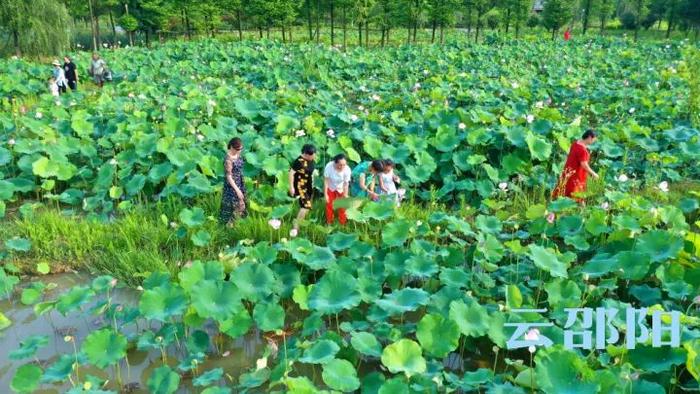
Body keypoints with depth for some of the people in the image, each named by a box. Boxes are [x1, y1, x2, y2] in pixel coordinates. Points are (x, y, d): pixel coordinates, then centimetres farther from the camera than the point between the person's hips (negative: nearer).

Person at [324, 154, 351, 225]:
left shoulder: (347, 170, -35)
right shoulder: (329, 167, -37)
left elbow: (346, 184, -25)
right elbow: (326, 181, -24)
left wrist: (345, 196, -23)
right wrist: (325, 194, -19)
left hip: (341, 189, 0)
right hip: (330, 188, 0)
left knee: (342, 206, 7)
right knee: (329, 205, 12)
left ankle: (342, 223, 27)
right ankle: (329, 222, 34)